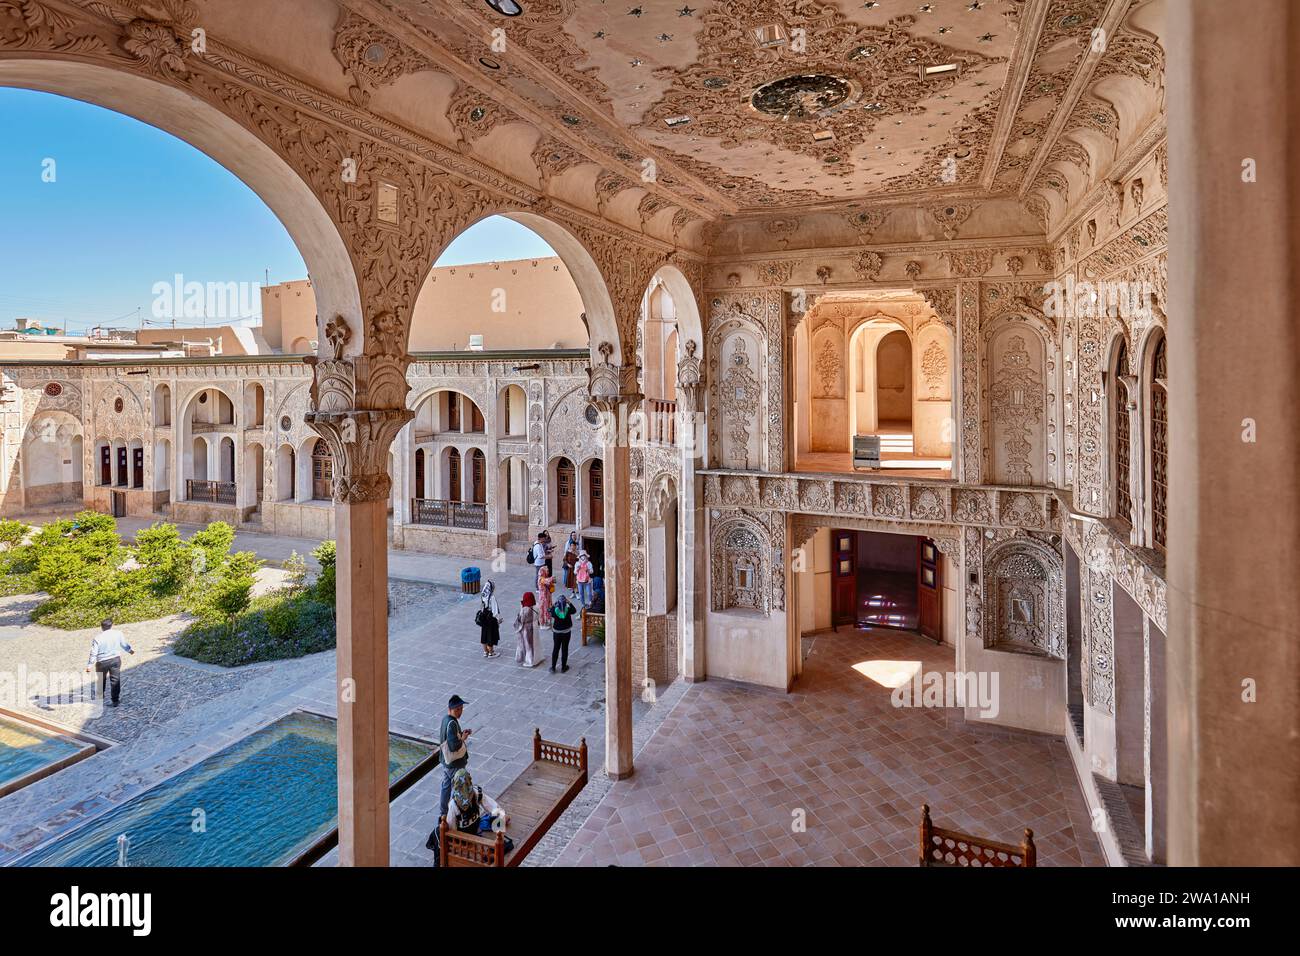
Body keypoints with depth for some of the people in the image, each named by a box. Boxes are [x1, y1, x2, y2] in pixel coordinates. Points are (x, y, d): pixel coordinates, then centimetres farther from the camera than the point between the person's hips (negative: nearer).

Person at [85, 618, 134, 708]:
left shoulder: (98, 638, -16)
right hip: (116, 659, 1)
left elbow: (93, 653, -14)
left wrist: (89, 665, -4)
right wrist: (130, 650, 26)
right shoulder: (118, 634, -8)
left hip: (102, 662, -1)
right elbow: (124, 644, 7)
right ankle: (115, 700, 10)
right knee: (115, 680, 8)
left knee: (101, 679, 23)